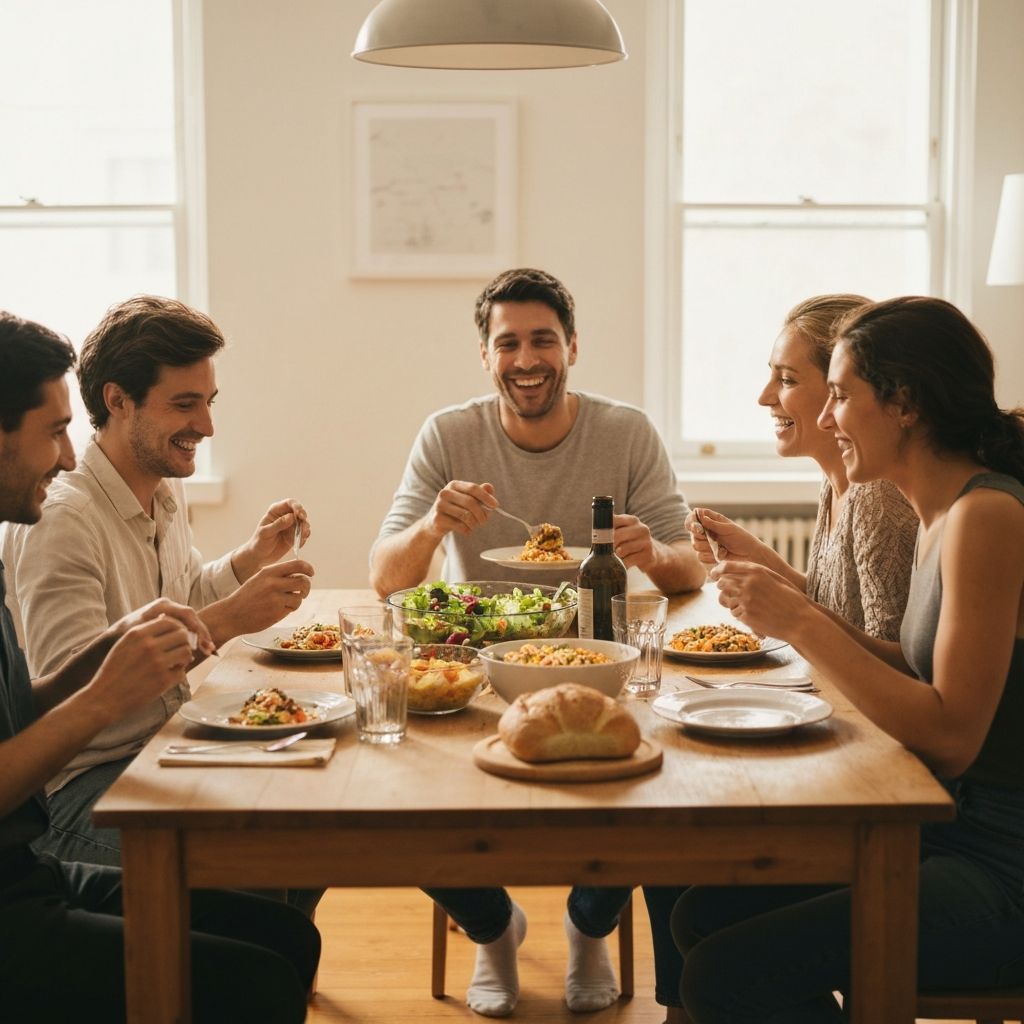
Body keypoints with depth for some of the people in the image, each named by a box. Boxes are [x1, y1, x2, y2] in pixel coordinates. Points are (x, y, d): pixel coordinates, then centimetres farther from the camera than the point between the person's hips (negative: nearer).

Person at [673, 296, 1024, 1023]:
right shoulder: (944, 512, 10)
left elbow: (953, 735, -23)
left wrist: (804, 625, -19)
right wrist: (794, 609, 4)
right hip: (949, 835, 9)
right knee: (703, 915, 7)